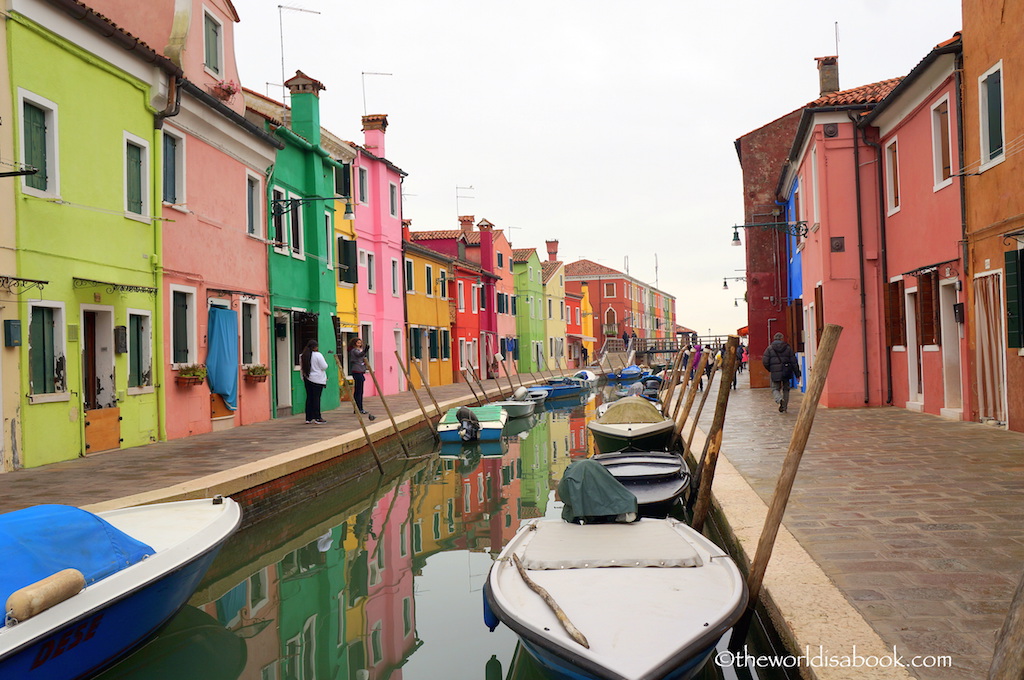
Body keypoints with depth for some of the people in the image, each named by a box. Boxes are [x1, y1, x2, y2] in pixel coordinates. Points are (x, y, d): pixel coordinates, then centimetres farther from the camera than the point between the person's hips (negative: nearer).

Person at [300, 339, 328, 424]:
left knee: (309, 397, 10)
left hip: (307, 378, 6)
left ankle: (308, 418, 11)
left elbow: (301, 367, 11)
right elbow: (324, 367, -11)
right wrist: (325, 362, 8)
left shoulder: (302, 356, 4)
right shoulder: (318, 355, -13)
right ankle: (317, 418, -1)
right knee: (316, 398, -2)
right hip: (317, 379, -6)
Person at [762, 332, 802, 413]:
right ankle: (784, 408, 14)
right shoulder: (788, 348, 4)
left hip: (775, 373, -2)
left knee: (775, 389, 8)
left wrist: (769, 369, 13)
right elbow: (794, 362, 2)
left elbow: (765, 361, -5)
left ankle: (779, 400, -23)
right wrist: (797, 374, 7)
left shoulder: (769, 348, -1)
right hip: (786, 373, 2)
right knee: (786, 389, 15)